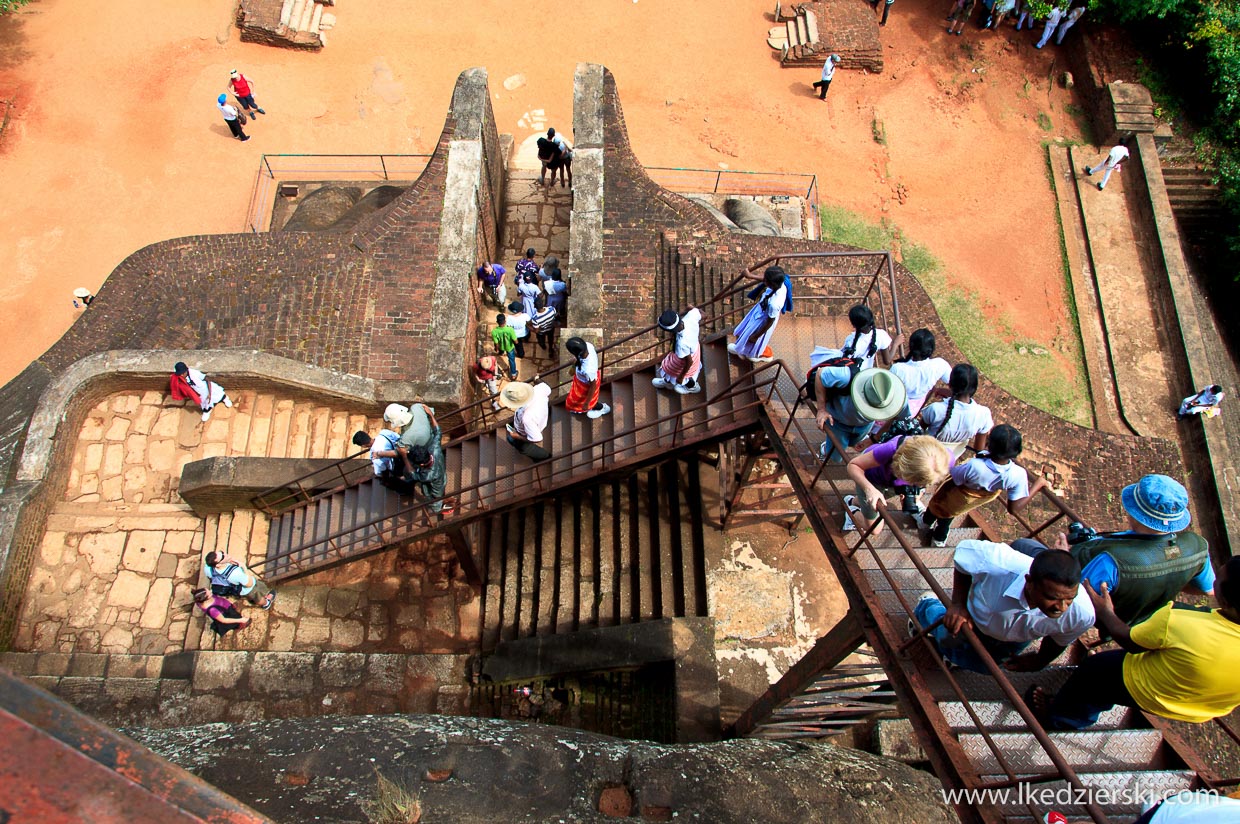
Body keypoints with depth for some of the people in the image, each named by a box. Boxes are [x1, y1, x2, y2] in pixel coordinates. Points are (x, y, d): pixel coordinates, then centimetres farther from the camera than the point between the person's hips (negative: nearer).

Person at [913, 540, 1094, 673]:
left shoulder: (1082, 614, -41)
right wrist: (958, 604, -27)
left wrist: (1040, 661, 4)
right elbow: (964, 550, -25)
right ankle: (928, 607, 57)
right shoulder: (999, 563, -50)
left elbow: (1061, 640, -15)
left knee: (980, 665, 27)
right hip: (975, 615, -2)